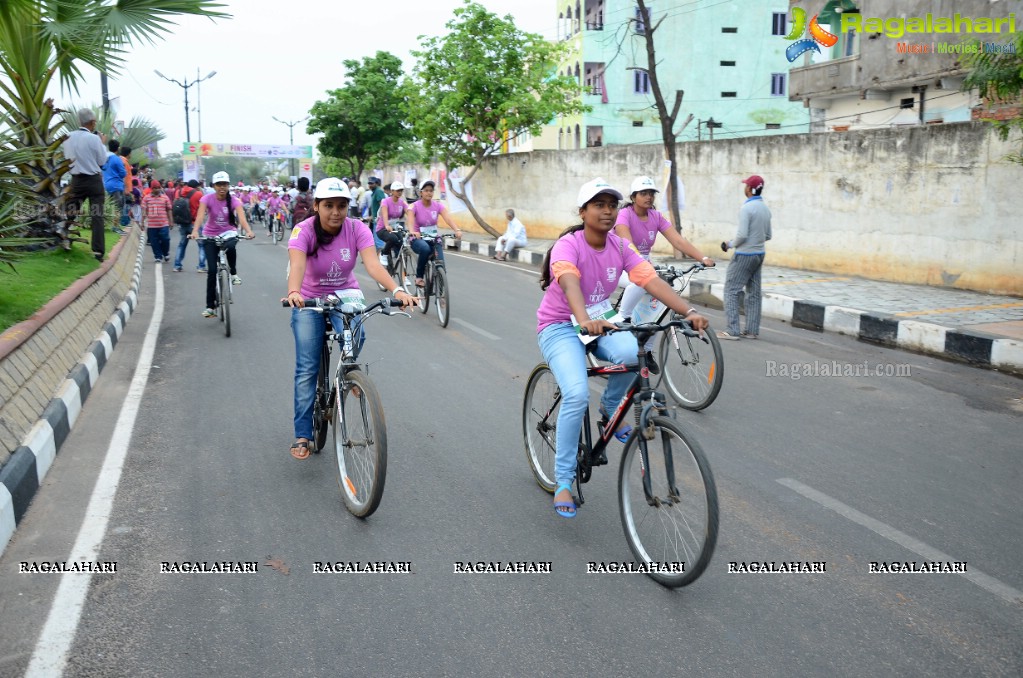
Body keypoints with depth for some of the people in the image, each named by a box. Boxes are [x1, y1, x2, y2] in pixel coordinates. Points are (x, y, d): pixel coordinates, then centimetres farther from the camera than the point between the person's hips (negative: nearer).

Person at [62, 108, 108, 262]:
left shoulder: (68, 138, 3)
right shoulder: (94, 138, -12)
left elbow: (68, 157, 13)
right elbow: (102, 161, -4)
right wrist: (103, 144, 7)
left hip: (76, 180, 4)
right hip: (94, 180, -4)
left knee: (71, 216, 13)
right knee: (97, 216, -2)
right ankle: (98, 252, -5)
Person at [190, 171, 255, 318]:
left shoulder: (233, 201, -11)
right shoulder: (207, 199, -12)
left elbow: (241, 217, -27)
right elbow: (200, 215, -27)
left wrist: (248, 231, -47)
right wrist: (195, 231, -46)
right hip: (210, 236, 0)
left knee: (230, 247, -38)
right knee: (212, 270, -7)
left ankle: (234, 274, -11)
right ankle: (210, 306, 2)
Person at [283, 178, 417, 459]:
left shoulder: (357, 229, -17)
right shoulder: (303, 230, -20)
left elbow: (373, 264, -31)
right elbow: (297, 265, -37)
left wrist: (397, 290, -49)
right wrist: (293, 292, -59)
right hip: (309, 301, -1)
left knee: (354, 338, -31)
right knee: (307, 370, -6)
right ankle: (302, 435, 4)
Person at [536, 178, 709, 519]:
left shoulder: (620, 247, -5)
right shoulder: (568, 245, -20)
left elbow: (653, 281, -18)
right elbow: (570, 284, -41)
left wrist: (689, 312, -34)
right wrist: (585, 321, -61)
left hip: (600, 322, 4)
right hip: (560, 327, -4)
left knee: (631, 353, -31)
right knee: (577, 394, -28)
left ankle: (610, 407, 2)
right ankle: (563, 481, -11)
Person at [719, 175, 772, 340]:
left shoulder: (747, 208, -17)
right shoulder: (765, 209, 9)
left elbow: (742, 235, -21)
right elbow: (768, 236, 14)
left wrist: (730, 244, -5)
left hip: (744, 255, -8)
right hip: (759, 254, 8)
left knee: (731, 290, -3)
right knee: (753, 293, 11)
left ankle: (732, 331, -7)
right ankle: (753, 331, 15)